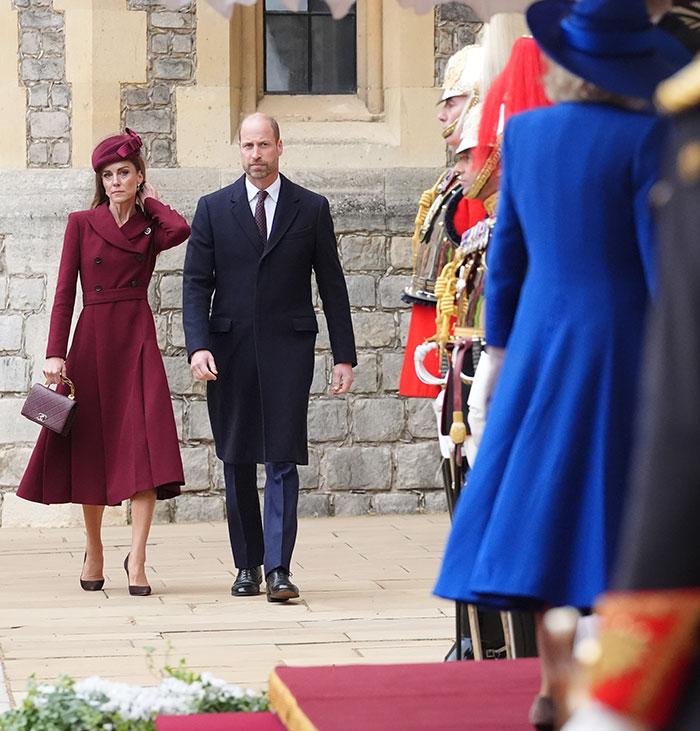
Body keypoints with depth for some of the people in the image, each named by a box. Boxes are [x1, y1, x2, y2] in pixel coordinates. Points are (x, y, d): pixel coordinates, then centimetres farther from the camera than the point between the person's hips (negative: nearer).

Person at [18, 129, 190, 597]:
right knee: (90, 447, 6)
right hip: (92, 341, 0)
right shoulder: (82, 225, 5)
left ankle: (137, 558, -13)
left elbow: (182, 229, -18)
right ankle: (94, 549, 23)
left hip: (138, 342, 0)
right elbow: (65, 294, 1)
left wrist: (149, 201, 1)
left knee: (145, 446, -13)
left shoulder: (151, 230, 7)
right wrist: (55, 353, -8)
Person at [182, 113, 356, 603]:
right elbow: (196, 283, 3)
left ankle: (279, 568, -10)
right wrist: (198, 346, -10)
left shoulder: (312, 209, 6)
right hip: (230, 350, 2)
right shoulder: (213, 209, 7)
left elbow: (332, 285, 7)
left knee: (283, 460, -8)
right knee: (237, 464, 6)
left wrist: (344, 355, 3)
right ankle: (247, 564, 15)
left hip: (288, 347, -2)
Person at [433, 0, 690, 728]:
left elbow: (507, 252, 8)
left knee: (548, 502, 10)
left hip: (543, 341, 4)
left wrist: (502, 351, 17)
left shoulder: (523, 132, 2)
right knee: (619, 512, 1)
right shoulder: (645, 138, -14)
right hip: (626, 346, -4)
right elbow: (664, 262, -14)